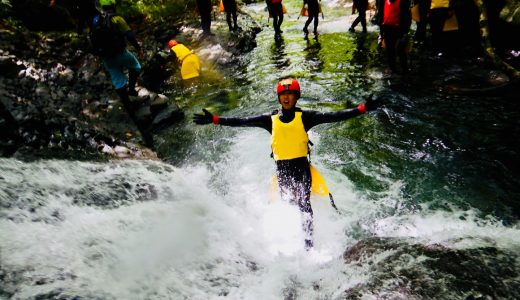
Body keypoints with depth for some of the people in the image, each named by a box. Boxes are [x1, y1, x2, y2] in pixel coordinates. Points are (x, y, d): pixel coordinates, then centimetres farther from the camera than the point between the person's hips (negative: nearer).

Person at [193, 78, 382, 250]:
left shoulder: (304, 117, 1)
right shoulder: (270, 119, 6)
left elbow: (332, 117, -5)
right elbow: (242, 121, 5)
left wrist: (362, 109, -13)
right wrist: (214, 119, 1)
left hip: (301, 166, -2)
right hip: (282, 168, 2)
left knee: (304, 204, -13)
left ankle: (309, 244, -8)